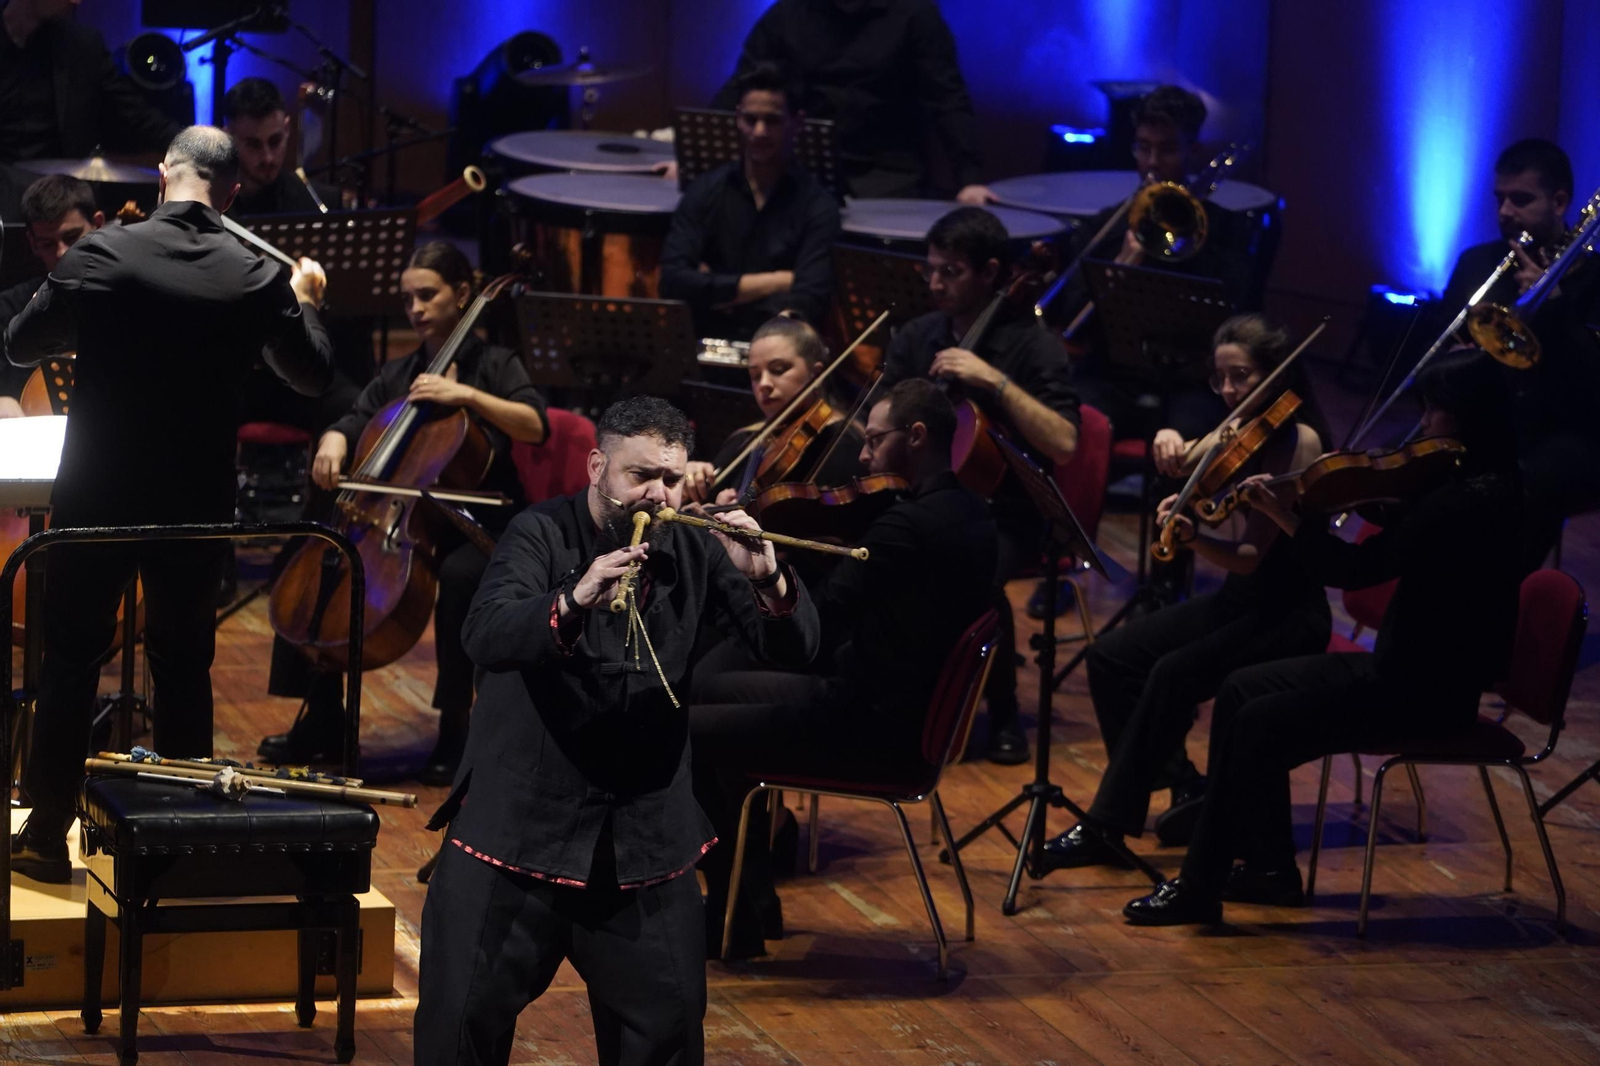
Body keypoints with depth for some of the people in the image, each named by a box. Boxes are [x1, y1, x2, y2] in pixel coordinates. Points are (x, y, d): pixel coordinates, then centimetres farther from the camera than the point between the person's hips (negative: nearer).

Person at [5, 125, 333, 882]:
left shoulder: (101, 256, -13)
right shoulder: (256, 279, -8)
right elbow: (313, 374, 6)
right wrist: (304, 303, 24)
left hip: (97, 494, -1)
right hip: (199, 500, 2)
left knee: (71, 659, 8)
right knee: (184, 664, 14)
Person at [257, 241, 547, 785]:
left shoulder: (494, 364, 1)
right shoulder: (398, 375, 16)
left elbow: (535, 426, -15)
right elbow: (353, 423, 6)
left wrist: (467, 394, -26)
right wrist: (333, 445, -17)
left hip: (479, 525, -5)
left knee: (459, 576, -38)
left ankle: (454, 730, -26)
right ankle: (323, 721, -5)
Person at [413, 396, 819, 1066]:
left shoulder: (694, 550, 2)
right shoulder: (543, 534, -8)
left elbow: (794, 652, -2)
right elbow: (484, 638, -26)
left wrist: (767, 579, -23)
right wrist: (575, 601, -45)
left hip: (645, 834, 3)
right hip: (519, 824, -3)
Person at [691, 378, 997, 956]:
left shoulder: (909, 525, -26)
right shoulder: (969, 513, 6)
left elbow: (809, 631, -26)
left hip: (872, 726, -10)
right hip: (912, 707, 10)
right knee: (708, 692, 23)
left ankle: (738, 917, 8)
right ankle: (749, 900, 26)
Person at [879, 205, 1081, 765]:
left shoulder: (1032, 346, -7)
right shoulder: (916, 337, 9)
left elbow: (1063, 444, -19)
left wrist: (995, 381, -24)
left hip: (1003, 515, -4)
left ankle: (1003, 712, -11)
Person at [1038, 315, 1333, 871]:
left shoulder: (1299, 442, -19)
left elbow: (1250, 556, -24)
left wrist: (1193, 538, -41)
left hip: (1290, 616, -9)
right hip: (1239, 601, 9)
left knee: (1175, 674, -28)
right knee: (1111, 656, -6)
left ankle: (1108, 826, -19)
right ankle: (1184, 787, 3)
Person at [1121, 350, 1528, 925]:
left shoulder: (1474, 501, -24)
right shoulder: (1461, 481, 6)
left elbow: (1356, 568, -26)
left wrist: (1283, 514, -21)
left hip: (1429, 692, -10)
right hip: (1401, 665, 10)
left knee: (1260, 726, -15)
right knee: (1242, 690, 8)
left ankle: (1199, 888, -3)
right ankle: (1269, 867, 13)